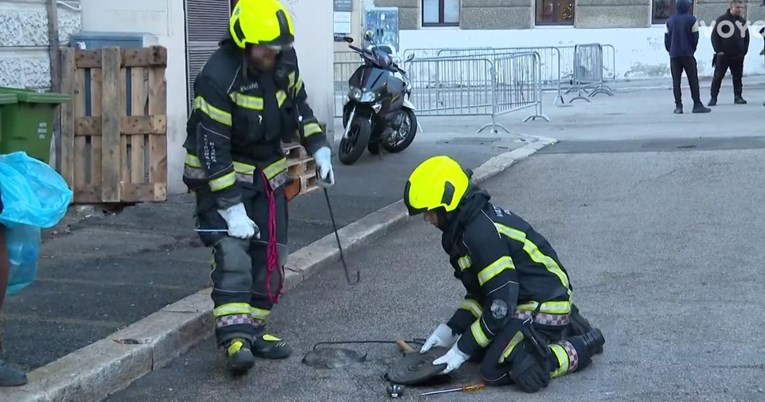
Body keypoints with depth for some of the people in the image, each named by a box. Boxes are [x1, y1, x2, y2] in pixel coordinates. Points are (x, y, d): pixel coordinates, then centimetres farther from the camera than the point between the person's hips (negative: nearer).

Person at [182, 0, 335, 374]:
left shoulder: (284, 60, -7)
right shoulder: (218, 78, -28)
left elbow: (298, 103, 12)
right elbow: (212, 149, -27)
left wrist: (318, 148, 3)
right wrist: (231, 208, -28)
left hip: (268, 170, 7)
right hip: (221, 174, -7)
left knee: (270, 253, 6)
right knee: (233, 251, -19)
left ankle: (254, 328, 17)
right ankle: (235, 337, -21)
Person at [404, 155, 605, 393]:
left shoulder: (481, 233, -26)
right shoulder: (477, 220, 6)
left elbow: (501, 304, -25)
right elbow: (481, 292, 13)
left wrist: (462, 349, -18)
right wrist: (450, 329, 5)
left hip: (544, 307, -10)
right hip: (526, 300, 10)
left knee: (496, 371, -16)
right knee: (478, 347, 12)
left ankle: (580, 347, -3)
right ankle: (563, 328, 18)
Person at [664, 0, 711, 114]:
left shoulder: (670, 21, 8)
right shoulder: (692, 20, -2)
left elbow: (667, 39, 7)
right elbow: (695, 38, -2)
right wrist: (691, 50, 11)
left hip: (674, 55, 3)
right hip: (688, 54, -3)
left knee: (676, 80, 3)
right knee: (693, 80, 0)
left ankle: (678, 106, -2)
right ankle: (697, 105, -3)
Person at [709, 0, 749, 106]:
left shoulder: (743, 22, 12)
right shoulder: (721, 20, -3)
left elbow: (746, 38, 17)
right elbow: (715, 36, -5)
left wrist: (744, 51, 7)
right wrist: (718, 50, -11)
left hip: (738, 56, 4)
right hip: (723, 55, -4)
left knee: (738, 77, 6)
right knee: (718, 77, -3)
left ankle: (738, 97, 14)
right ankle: (713, 98, 1)